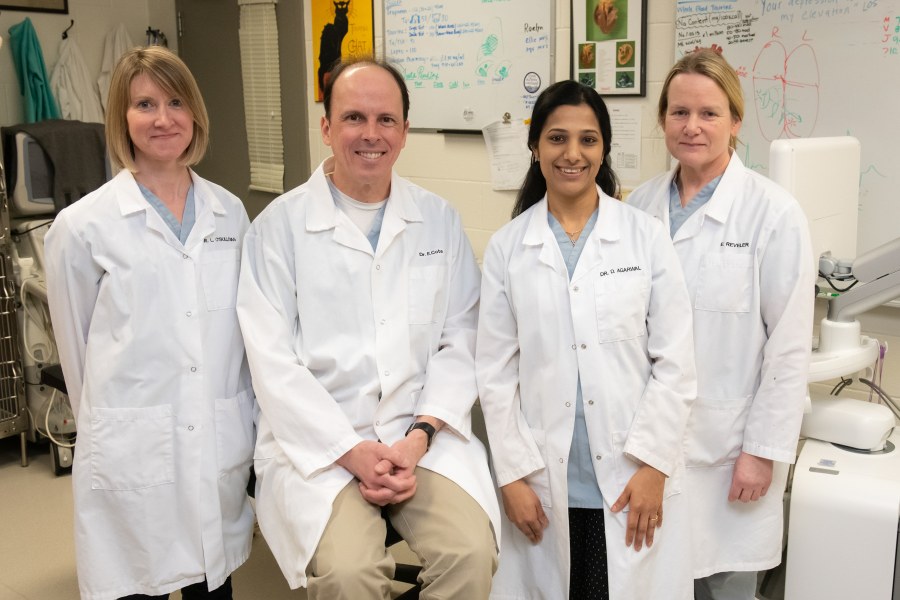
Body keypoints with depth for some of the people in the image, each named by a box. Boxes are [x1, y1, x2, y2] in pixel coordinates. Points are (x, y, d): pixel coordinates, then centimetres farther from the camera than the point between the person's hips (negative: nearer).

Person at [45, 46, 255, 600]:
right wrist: (113, 423, 11)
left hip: (224, 446, 3)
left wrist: (247, 418, 12)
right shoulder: (84, 227, -6)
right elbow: (76, 348, 3)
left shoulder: (231, 213, 5)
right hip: (133, 454, -3)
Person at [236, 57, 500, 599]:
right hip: (318, 443, -2)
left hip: (424, 436, 2)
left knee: (470, 553, -20)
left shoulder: (441, 221, 8)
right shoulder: (279, 226, 0)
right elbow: (274, 362, -5)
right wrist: (352, 451, -12)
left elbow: (459, 344, 4)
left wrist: (420, 436, -9)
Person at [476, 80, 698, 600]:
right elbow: (497, 372, 2)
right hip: (545, 481, 1)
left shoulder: (647, 236, 0)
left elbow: (675, 362, -1)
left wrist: (653, 464, -7)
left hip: (633, 478, 0)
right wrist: (513, 474, -3)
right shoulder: (507, 246, 2)